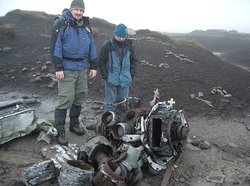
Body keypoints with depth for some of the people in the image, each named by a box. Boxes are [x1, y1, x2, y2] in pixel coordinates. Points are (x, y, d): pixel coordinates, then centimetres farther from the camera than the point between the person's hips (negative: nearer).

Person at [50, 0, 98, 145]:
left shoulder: (86, 26, 12)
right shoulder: (61, 24, -6)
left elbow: (91, 46, 15)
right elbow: (56, 46, -12)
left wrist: (94, 66, 11)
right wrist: (58, 68, -17)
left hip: (82, 68, 6)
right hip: (67, 69, -6)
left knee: (80, 97, 12)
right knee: (66, 99, -8)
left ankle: (74, 124, 29)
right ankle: (60, 131, 3)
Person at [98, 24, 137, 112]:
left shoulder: (129, 45, 2)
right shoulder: (107, 45, -8)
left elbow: (133, 60, 11)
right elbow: (101, 61, -3)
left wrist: (131, 74, 3)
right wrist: (105, 75, -7)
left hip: (125, 80, 3)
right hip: (111, 80, -3)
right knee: (109, 103, 5)